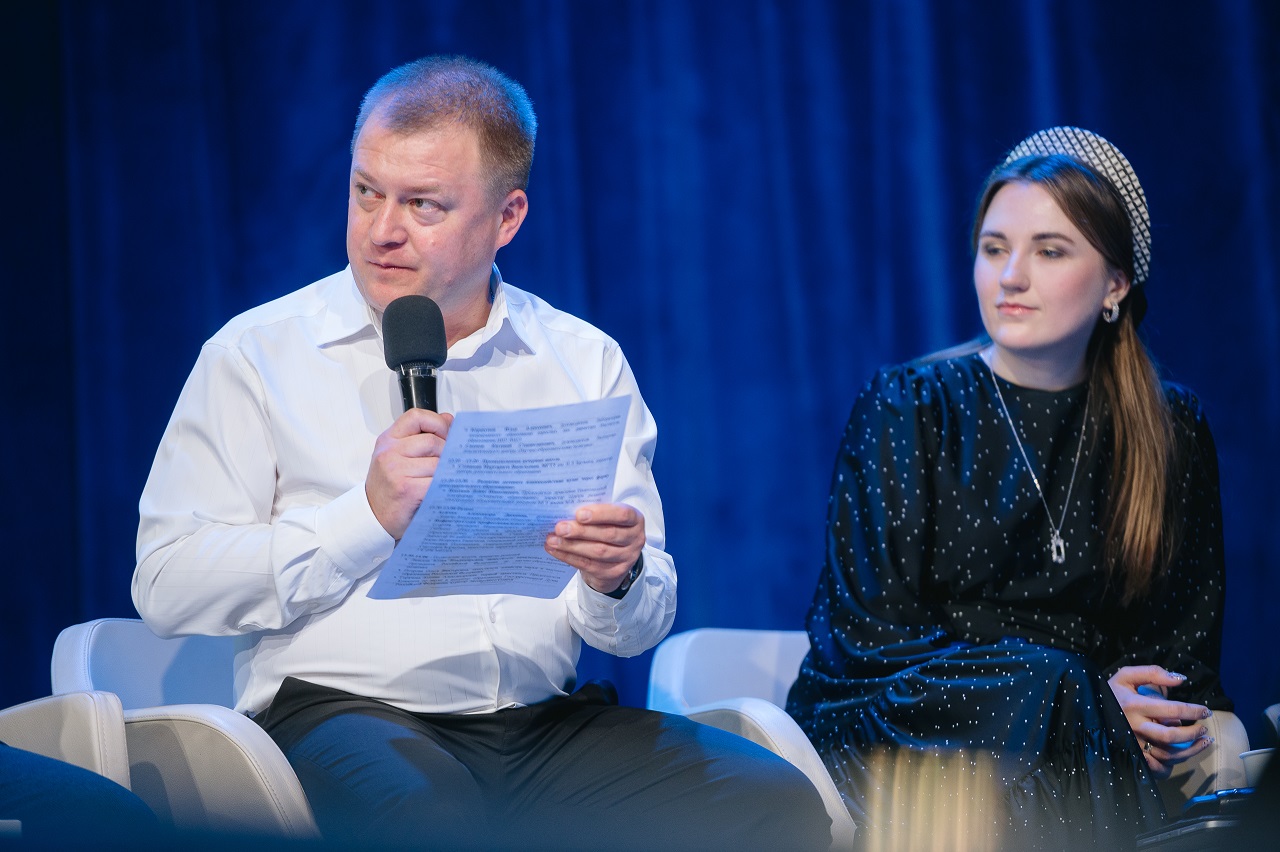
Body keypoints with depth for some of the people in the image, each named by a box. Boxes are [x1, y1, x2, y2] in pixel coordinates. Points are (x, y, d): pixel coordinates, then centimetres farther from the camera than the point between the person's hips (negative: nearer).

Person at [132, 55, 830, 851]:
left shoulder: (586, 362, 14)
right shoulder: (258, 353, 5)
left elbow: (642, 626, 13)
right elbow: (166, 583, -5)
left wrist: (617, 581, -11)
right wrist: (368, 517, -10)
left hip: (548, 718, 4)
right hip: (346, 709, -4)